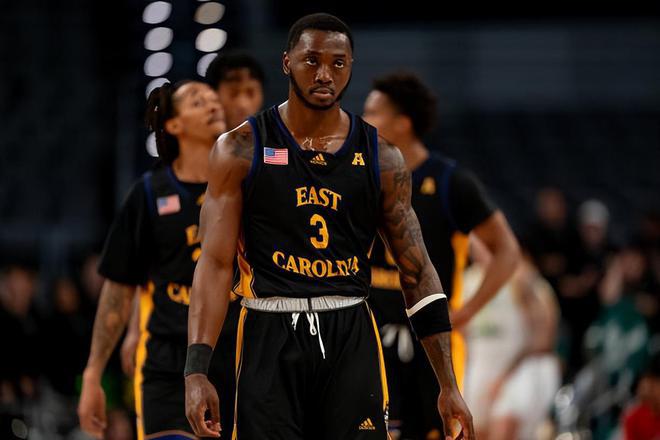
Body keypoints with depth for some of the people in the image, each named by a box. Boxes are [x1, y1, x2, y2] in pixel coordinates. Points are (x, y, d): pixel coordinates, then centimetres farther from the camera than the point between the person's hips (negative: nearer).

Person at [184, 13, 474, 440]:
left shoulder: (381, 158, 6)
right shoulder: (241, 150, 0)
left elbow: (417, 270, 7)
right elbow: (216, 263, -3)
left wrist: (449, 386, 3)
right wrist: (197, 371, -13)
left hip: (351, 338, 2)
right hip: (270, 338, -2)